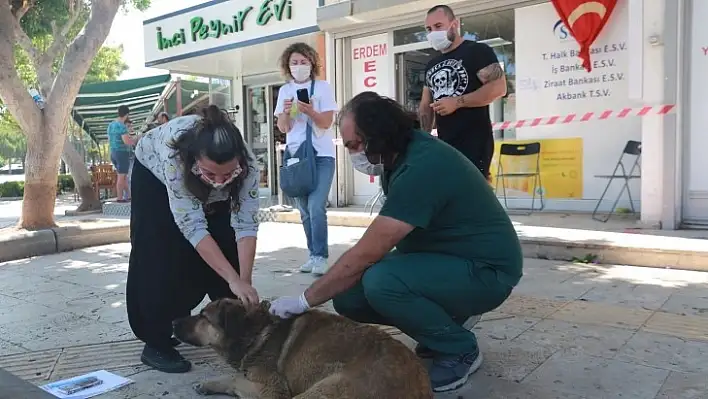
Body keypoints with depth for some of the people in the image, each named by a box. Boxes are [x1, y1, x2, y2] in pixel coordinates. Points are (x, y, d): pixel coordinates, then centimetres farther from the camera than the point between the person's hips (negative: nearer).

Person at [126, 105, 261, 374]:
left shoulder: (245, 163, -38)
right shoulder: (174, 153, -46)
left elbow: (245, 224, -32)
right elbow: (192, 225, -44)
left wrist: (244, 281, -41)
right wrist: (234, 279, -47)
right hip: (154, 173, -2)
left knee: (225, 249, -8)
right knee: (162, 258, -13)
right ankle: (156, 342, -2)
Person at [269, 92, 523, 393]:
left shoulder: (421, 168, -29)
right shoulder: (402, 154, 0)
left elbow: (366, 253, -28)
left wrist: (305, 300, -19)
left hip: (485, 270, -9)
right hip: (442, 258, 9)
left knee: (380, 282, -33)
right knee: (347, 294, -3)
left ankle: (460, 351, -7)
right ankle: (448, 318, 13)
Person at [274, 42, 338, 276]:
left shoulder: (323, 87, 0)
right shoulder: (285, 90, 9)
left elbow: (327, 122, -6)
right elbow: (283, 128, 7)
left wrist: (309, 111, -23)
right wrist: (286, 112, -13)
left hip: (321, 156, -4)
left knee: (316, 208, -15)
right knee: (304, 210, 7)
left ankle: (320, 257, -7)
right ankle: (313, 254, 17)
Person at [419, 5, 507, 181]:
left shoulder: (478, 51, -2)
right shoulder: (431, 65, 19)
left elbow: (498, 87, -14)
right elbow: (425, 106, 20)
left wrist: (457, 102, -17)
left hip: (474, 144, -7)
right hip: (443, 144, 7)